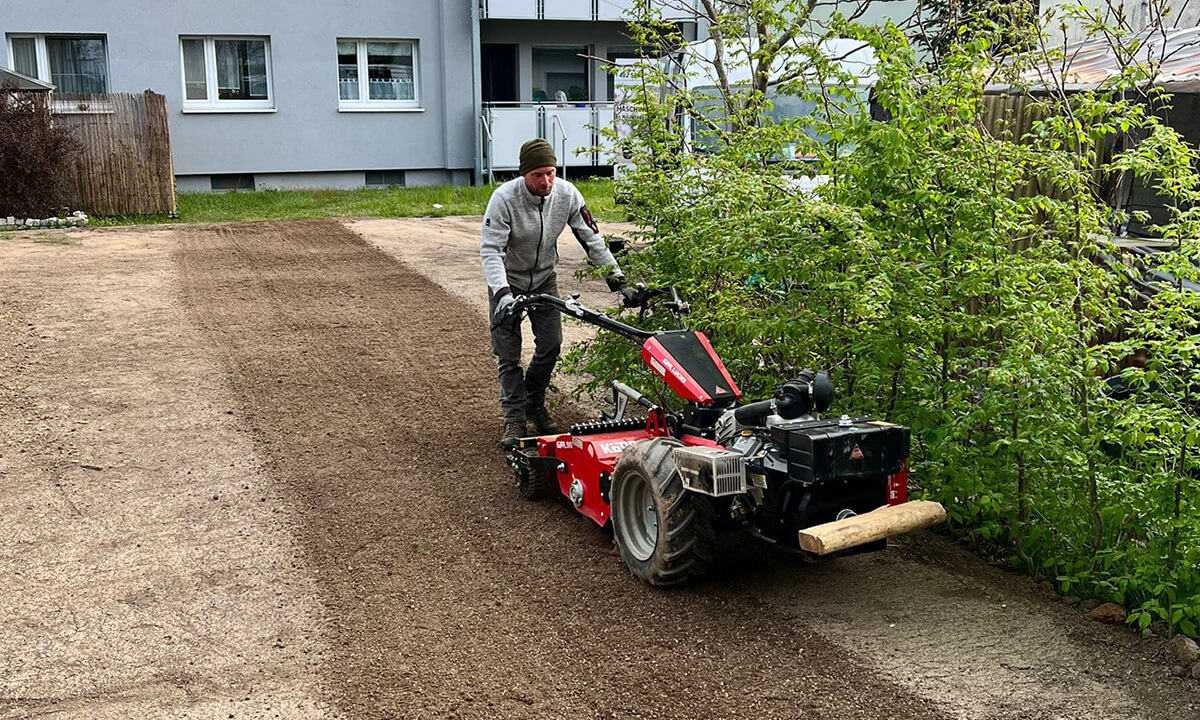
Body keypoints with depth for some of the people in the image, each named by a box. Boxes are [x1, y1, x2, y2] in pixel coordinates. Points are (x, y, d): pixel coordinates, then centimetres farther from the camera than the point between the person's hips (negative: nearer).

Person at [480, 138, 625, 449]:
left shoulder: (566, 194, -16)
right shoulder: (504, 198, -28)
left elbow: (590, 236, -4)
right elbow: (490, 249, -31)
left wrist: (613, 272, -8)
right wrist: (502, 293, -43)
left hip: (544, 277, 3)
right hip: (508, 281, -3)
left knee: (551, 344, -1)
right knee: (507, 351, -5)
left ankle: (535, 404, 20)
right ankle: (514, 418, 4)